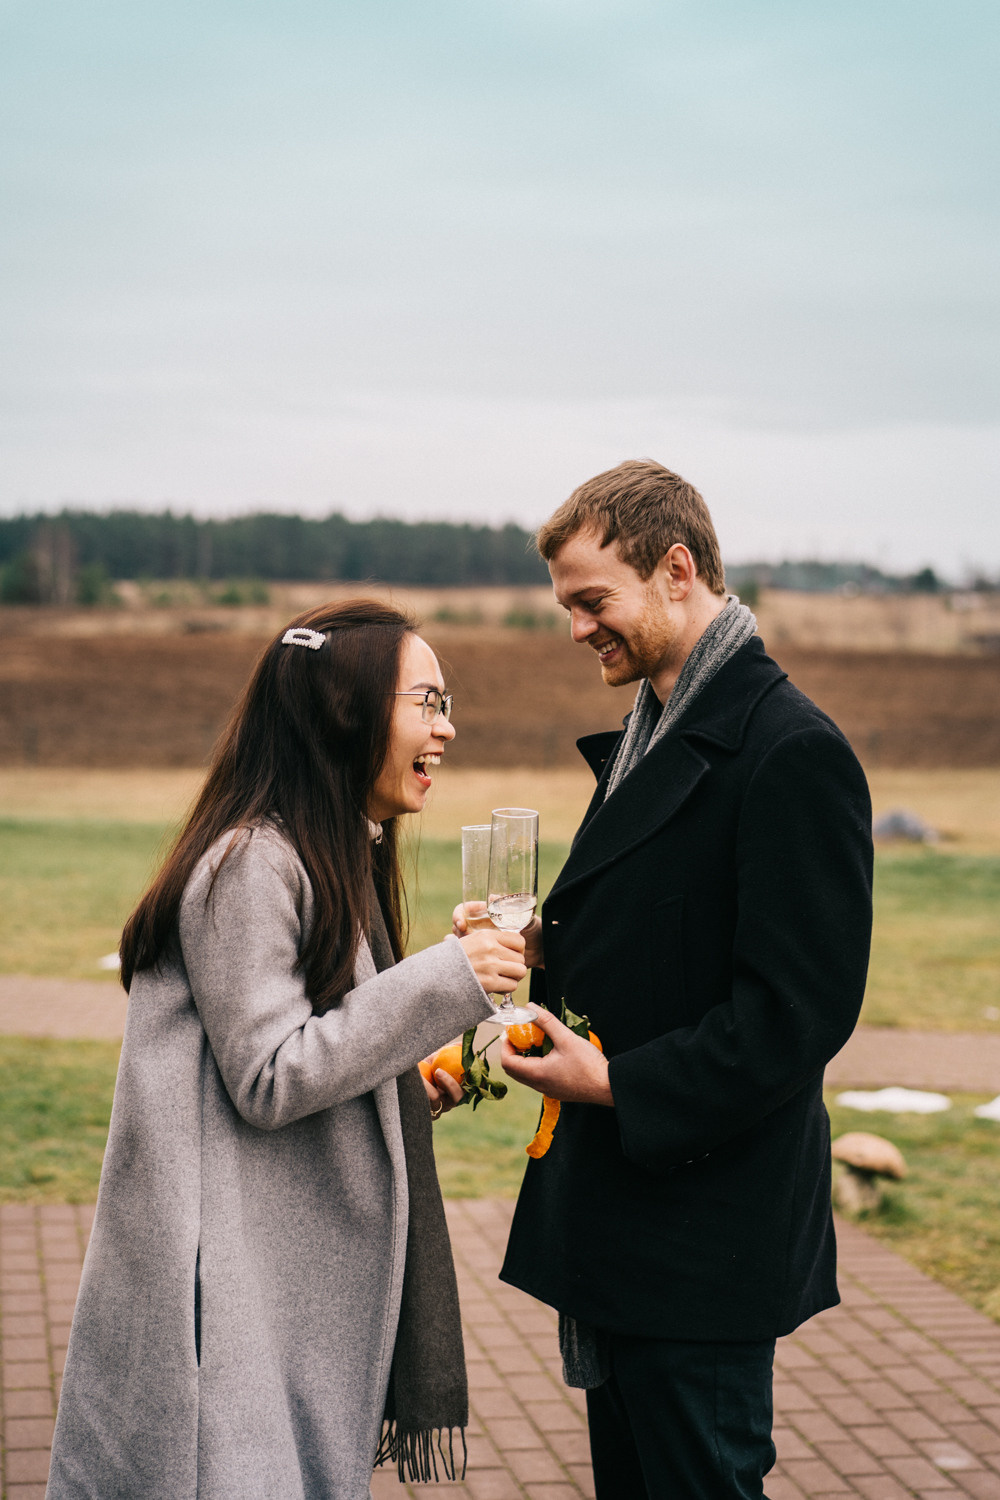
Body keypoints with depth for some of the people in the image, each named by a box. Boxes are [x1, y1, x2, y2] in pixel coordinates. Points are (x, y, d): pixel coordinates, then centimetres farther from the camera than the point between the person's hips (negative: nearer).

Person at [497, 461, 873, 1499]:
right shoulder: (652, 733, 14)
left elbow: (801, 1008, -22)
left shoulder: (792, 751, -18)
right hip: (617, 1215, 10)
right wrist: (548, 949, 2)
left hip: (705, 1242, -10)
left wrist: (615, 1084, -20)